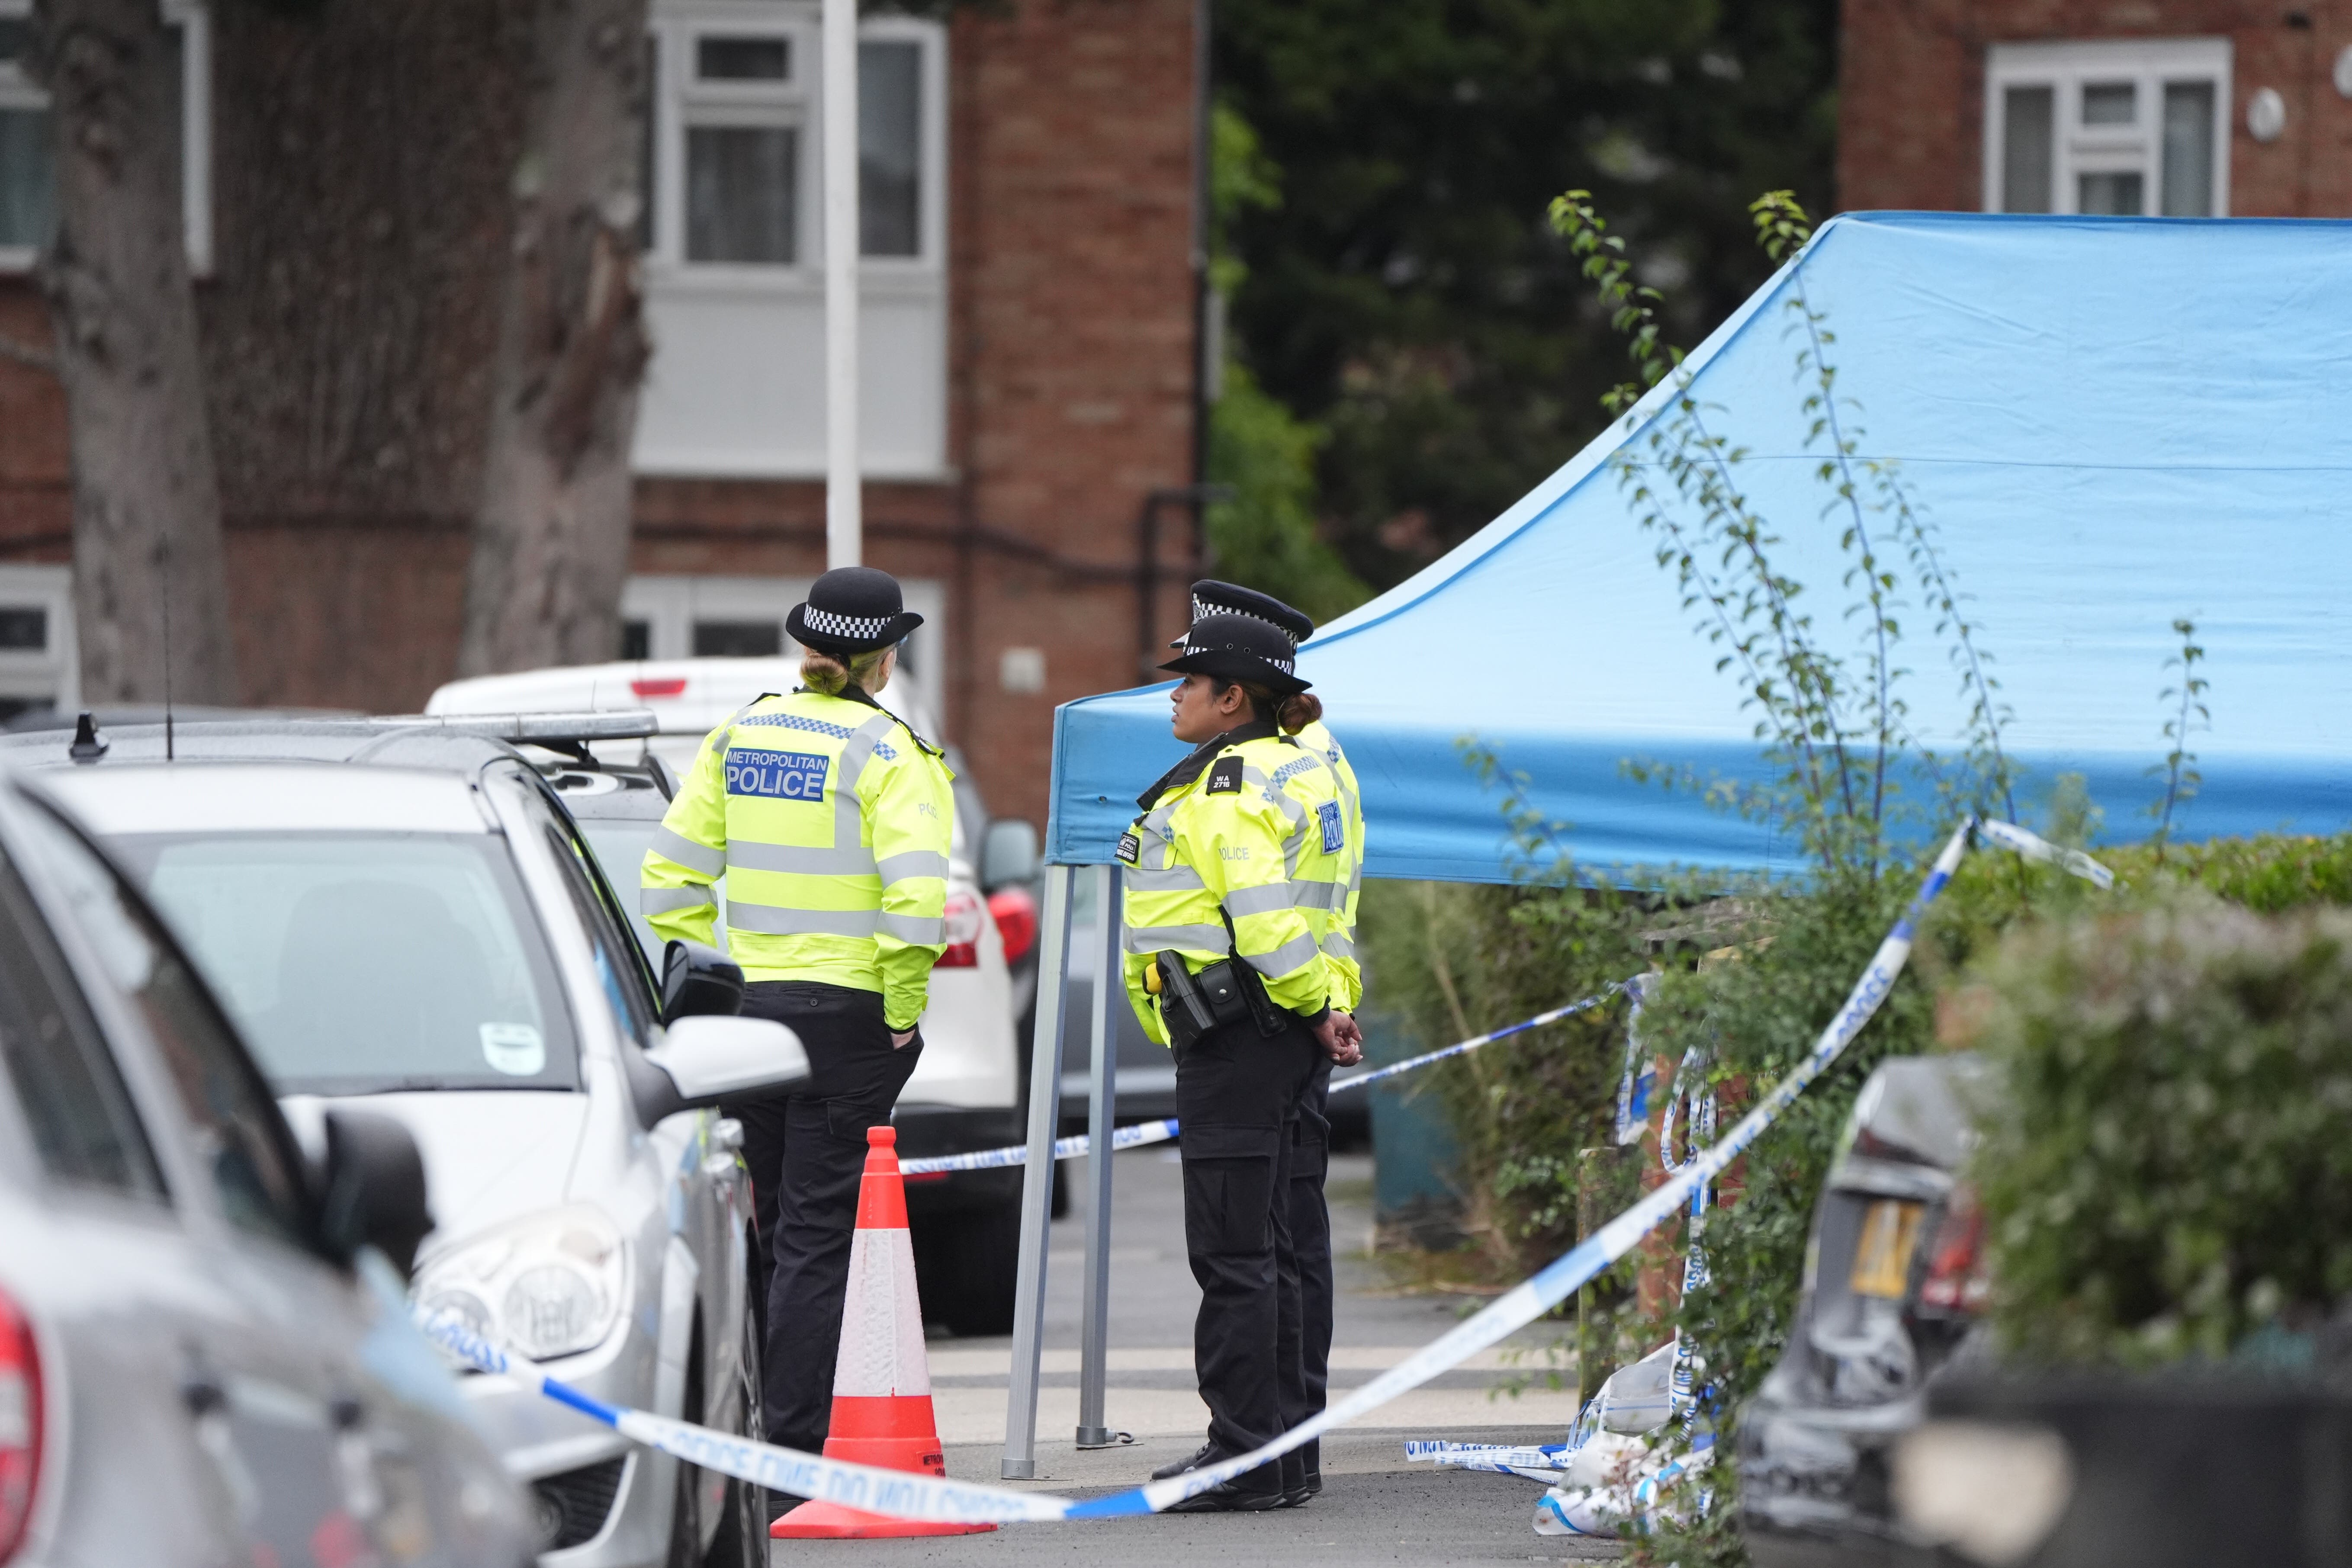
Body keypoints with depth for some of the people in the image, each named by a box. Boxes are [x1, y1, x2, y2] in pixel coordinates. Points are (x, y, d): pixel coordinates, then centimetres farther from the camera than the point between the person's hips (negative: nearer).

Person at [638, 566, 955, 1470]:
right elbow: (915, 892, -22)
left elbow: (670, 876, 6)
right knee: (817, 1233, -3)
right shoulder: (885, 752, -10)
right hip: (845, 1014, -5)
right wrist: (903, 1008, -11)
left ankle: (786, 1422, 23)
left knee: (779, 1228, 16)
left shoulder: (737, 739, 7)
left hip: (747, 1011, 5)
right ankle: (797, 1448, -6)